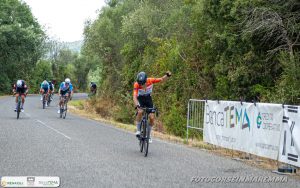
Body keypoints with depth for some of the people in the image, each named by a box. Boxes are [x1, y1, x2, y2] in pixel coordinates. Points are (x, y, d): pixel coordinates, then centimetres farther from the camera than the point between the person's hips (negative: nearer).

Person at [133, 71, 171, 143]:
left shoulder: (150, 80, -26)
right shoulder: (136, 85, -31)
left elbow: (162, 79, -15)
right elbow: (134, 97, -39)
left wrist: (167, 75, -35)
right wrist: (137, 106, -55)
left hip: (148, 99, 2)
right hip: (140, 99, -2)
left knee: (152, 118, -10)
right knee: (140, 112, -33)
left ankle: (148, 135, 11)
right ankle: (138, 130, -16)